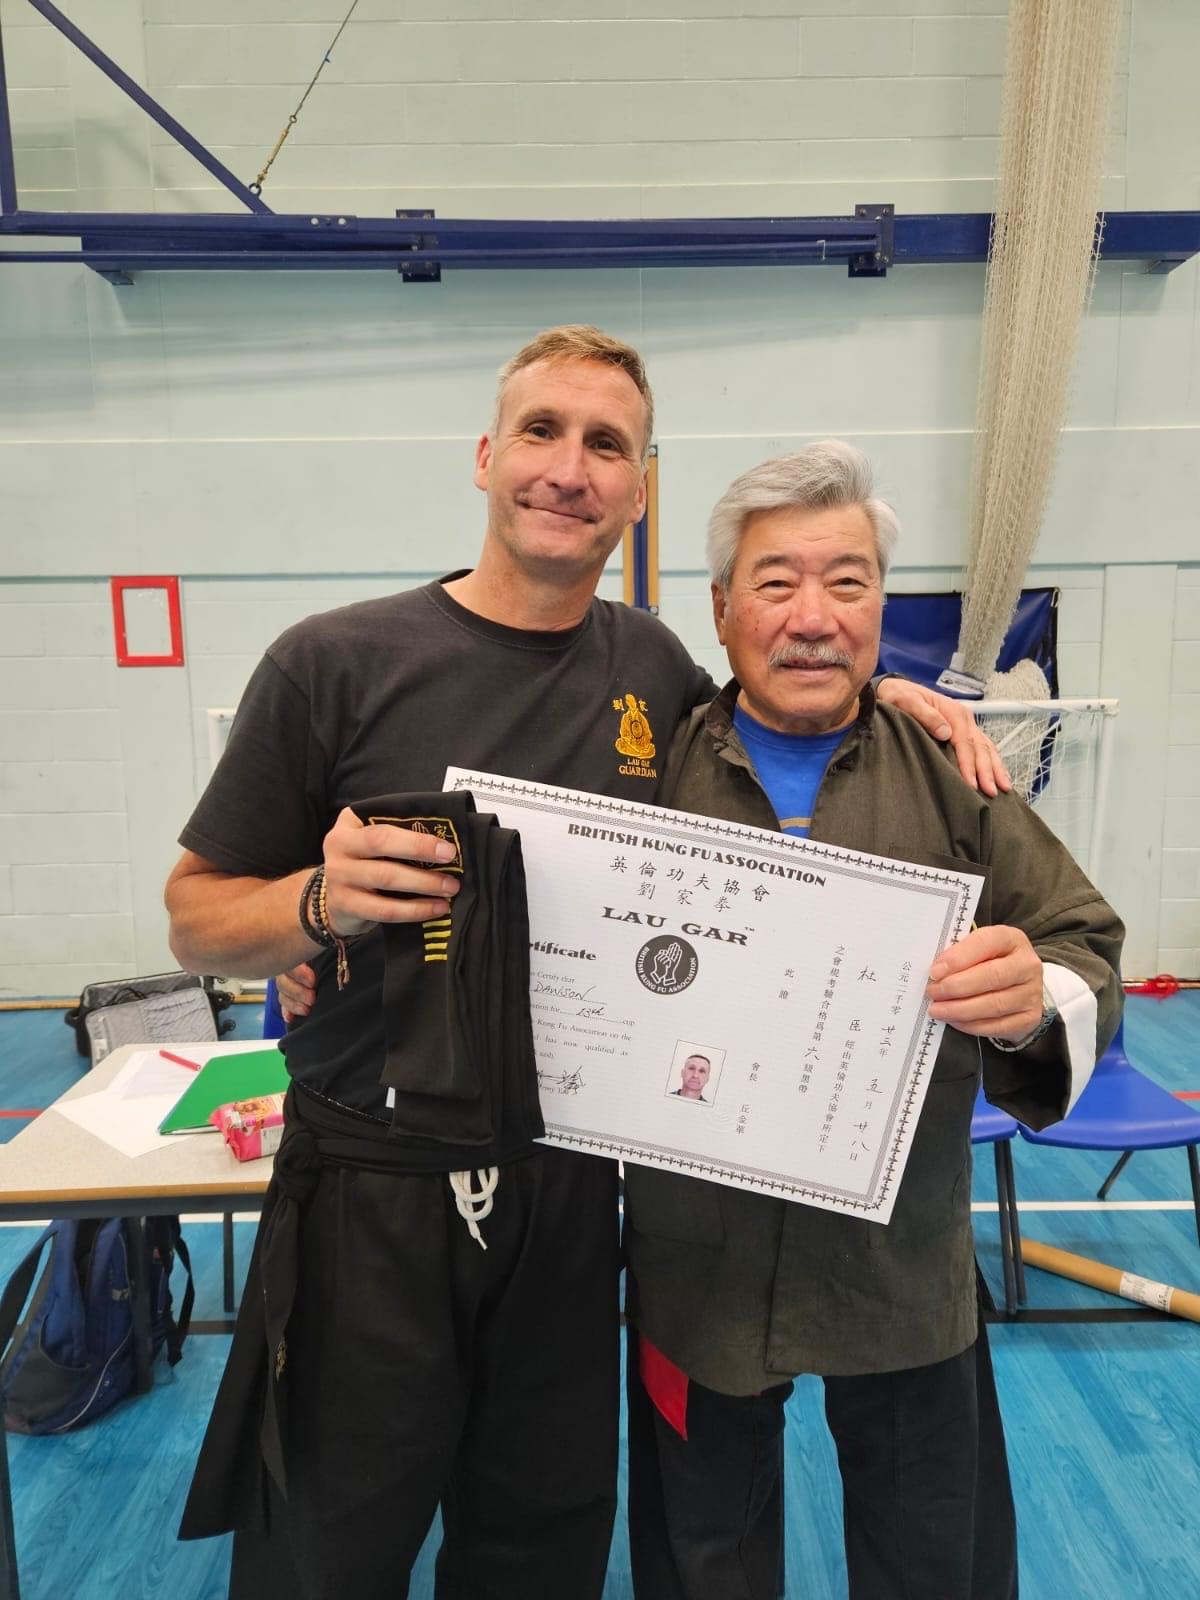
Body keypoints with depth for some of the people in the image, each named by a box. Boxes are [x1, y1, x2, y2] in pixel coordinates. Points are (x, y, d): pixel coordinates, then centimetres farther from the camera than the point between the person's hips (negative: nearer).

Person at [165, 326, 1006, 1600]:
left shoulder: (650, 664, 0)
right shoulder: (336, 663, -11)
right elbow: (196, 919, -4)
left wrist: (885, 692, 1)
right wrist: (324, 898, -25)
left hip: (574, 1194, 3)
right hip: (373, 1197, -2)